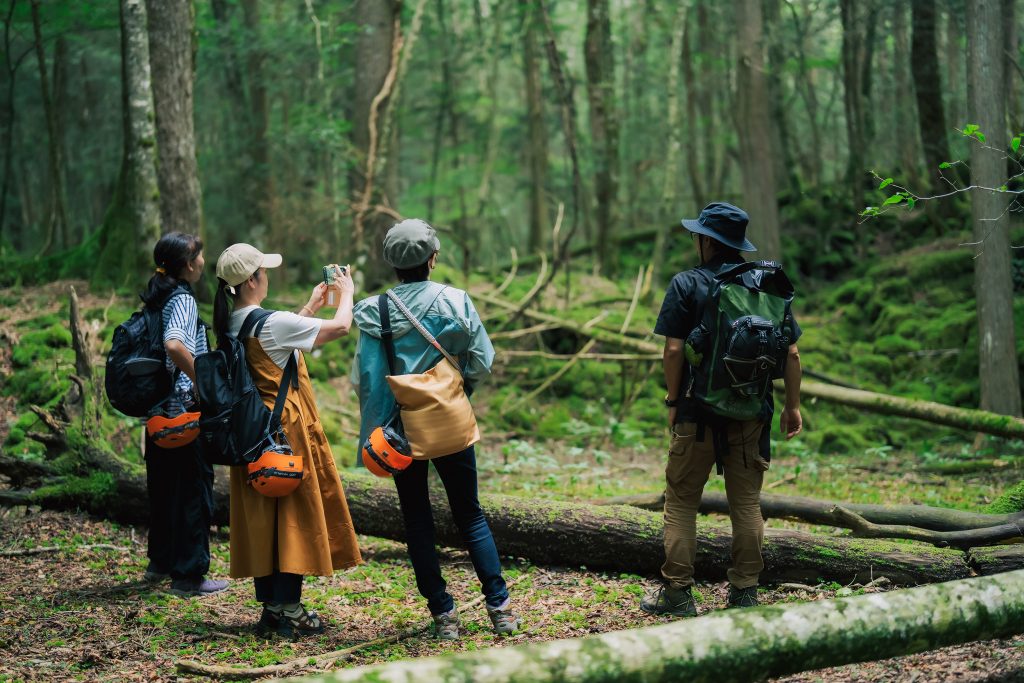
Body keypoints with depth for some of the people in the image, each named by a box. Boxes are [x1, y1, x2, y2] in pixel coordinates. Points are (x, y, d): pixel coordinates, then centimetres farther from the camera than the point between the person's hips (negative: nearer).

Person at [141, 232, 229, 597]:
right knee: (194, 486, -1)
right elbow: (174, 344, -34)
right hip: (183, 405, -9)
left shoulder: (156, 298, 11)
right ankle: (188, 574, 3)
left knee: (163, 482, 20)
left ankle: (160, 561, 33)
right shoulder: (183, 299, -15)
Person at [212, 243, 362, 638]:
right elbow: (340, 327, -13)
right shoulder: (272, 323, -18)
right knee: (294, 519, -1)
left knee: (260, 519, 10)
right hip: (286, 431, -8)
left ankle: (271, 607, 15)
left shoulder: (229, 325, 5)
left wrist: (309, 307, 26)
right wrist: (346, 292, 6)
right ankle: (290, 613, 2)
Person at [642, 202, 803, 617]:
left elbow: (674, 350, -11)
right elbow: (791, 352, 5)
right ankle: (745, 592, 13)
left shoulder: (687, 285, -6)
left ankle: (677, 592, 6)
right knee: (747, 502, 11)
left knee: (681, 501, 6)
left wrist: (673, 400, 1)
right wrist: (793, 406, 12)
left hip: (699, 411, -4)